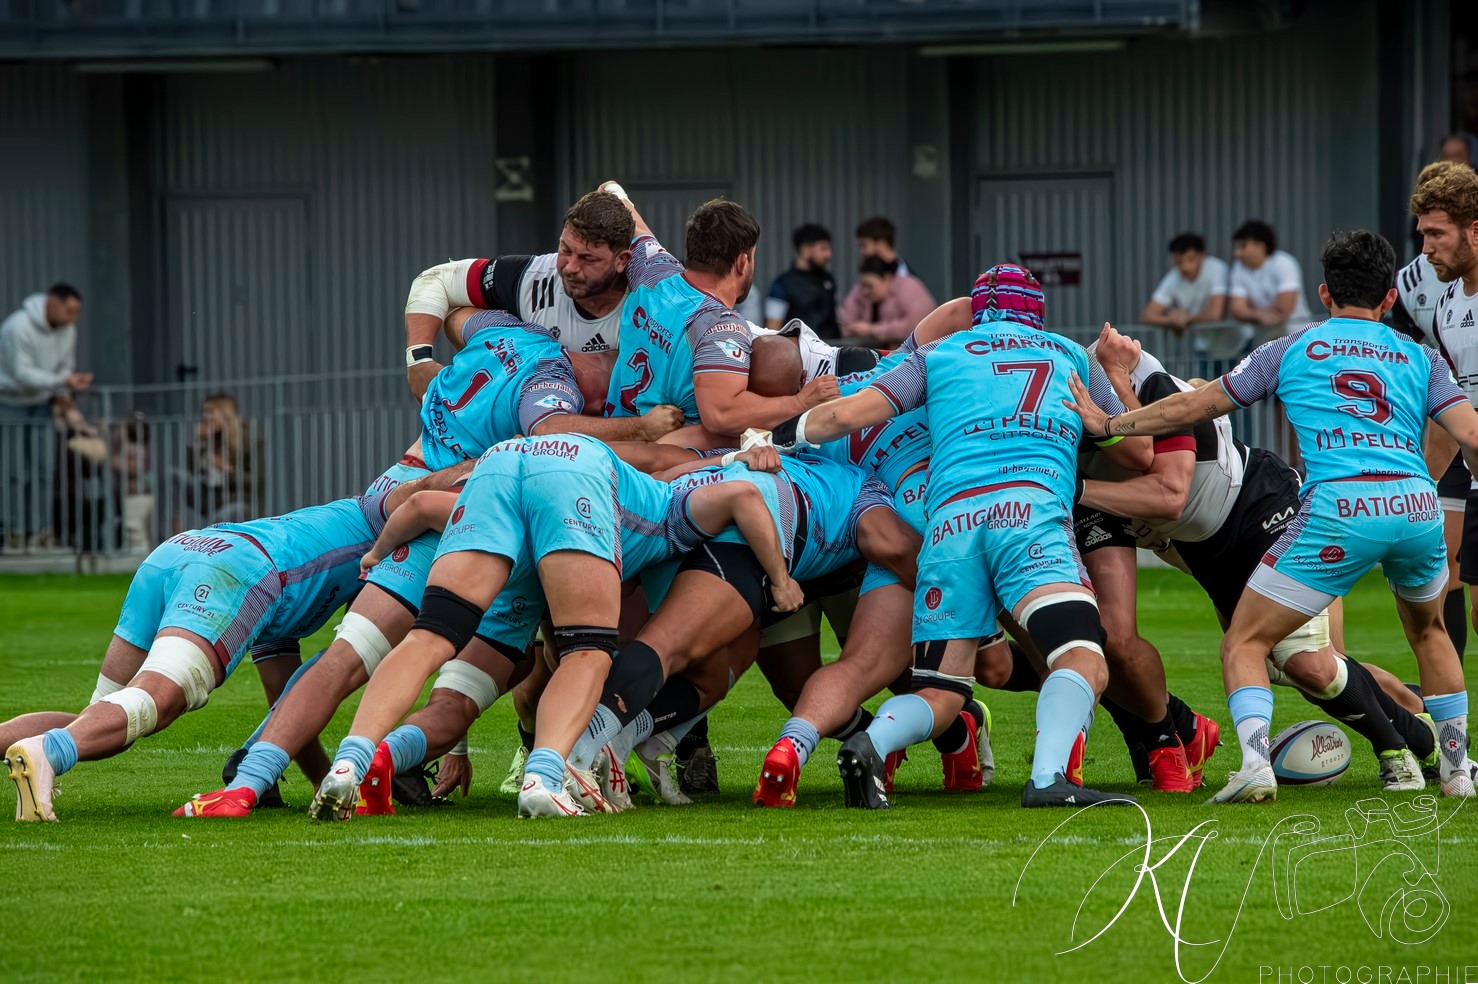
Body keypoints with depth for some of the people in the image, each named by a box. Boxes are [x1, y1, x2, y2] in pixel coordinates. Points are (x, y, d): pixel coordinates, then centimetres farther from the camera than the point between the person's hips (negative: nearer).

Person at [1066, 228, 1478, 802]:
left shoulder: (1292, 351, 18)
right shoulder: (1419, 359, 22)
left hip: (1339, 505, -3)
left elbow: (1195, 407, 22)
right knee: (1427, 630, 34)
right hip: (1417, 505, 3)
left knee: (1244, 643, 6)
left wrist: (1108, 424, 34)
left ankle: (1255, 765, -17)